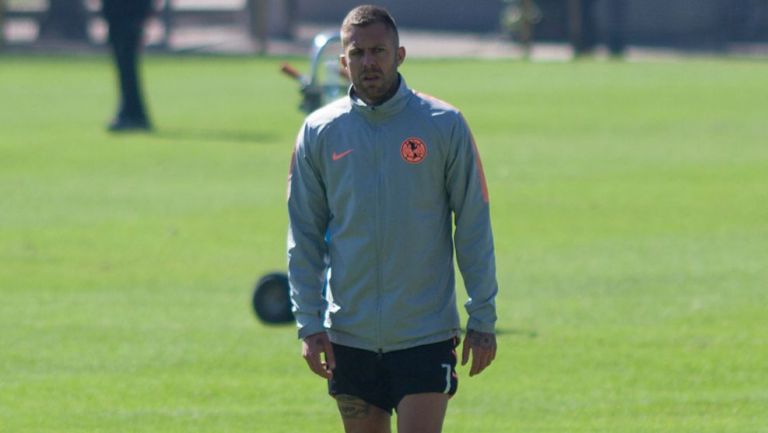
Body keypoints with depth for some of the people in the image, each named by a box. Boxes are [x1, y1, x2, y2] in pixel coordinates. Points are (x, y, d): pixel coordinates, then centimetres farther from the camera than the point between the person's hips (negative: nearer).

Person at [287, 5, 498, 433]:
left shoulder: (445, 126, -3)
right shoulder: (319, 133, 3)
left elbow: (474, 228, 1)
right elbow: (304, 236, 7)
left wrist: (483, 318, -2)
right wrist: (309, 323, -1)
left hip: (426, 333, -2)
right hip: (350, 336, 2)